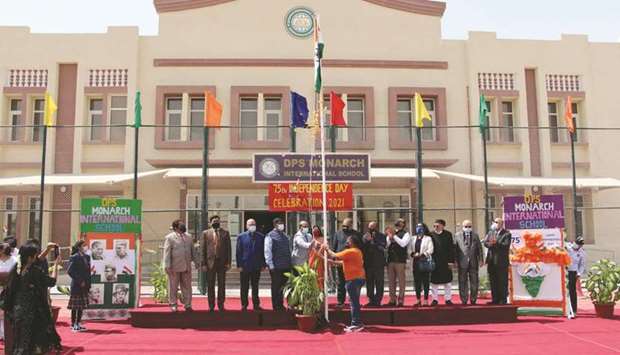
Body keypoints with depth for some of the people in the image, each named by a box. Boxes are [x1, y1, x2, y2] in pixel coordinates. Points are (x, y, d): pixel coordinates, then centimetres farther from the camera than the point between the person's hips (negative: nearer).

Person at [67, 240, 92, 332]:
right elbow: (70, 271, -15)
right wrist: (80, 281, -15)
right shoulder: (74, 258, -10)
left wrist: (88, 284, 9)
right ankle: (73, 325, 7)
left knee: (82, 305, 10)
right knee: (75, 306, 0)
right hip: (76, 285, -7)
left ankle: (78, 324, 19)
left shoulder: (87, 257, 11)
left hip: (84, 285, 7)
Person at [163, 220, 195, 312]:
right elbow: (167, 253, -7)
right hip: (174, 267, -5)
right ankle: (173, 305, 15)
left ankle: (187, 305, 15)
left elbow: (193, 251, 19)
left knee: (187, 287, 8)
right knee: (173, 287, 4)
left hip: (187, 267, 5)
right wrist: (167, 266, -12)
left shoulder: (188, 238, 14)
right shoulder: (169, 237, -3)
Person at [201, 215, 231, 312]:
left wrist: (228, 262, -2)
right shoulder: (205, 233, 4)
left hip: (222, 262, 1)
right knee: (210, 285, 4)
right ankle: (211, 306, 13)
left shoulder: (225, 233, 6)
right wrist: (203, 264, -4)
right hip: (210, 262, -1)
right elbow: (202, 249, 2)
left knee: (222, 285, 5)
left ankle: (221, 305, 14)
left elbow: (229, 248, 5)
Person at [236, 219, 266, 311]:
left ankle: (256, 305, 16)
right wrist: (239, 265, -6)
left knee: (255, 287, 9)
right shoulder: (241, 236, 1)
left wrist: (263, 264, 0)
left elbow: (263, 251, 5)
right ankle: (244, 305, 15)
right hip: (245, 266, -1)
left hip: (256, 266, 1)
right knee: (244, 287, 6)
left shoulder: (261, 237, 4)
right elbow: (239, 252, -1)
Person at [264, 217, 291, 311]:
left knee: (283, 286, 10)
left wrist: (290, 263, 12)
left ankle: (281, 304, 21)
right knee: (276, 286, 3)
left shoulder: (285, 236, 14)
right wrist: (270, 265, -11)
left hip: (286, 266, 5)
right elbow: (267, 251, -7)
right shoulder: (270, 236, -4)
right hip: (276, 266, -5)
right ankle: (276, 306, 13)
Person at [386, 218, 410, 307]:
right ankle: (392, 300, 15)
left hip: (400, 260, -5)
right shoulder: (391, 233, 15)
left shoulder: (405, 234, 3)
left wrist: (394, 236, -12)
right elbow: (386, 245, 7)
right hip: (390, 260, 5)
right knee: (391, 280, 8)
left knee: (401, 280, -2)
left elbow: (403, 243, -13)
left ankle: (401, 299, 3)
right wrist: (390, 237, -9)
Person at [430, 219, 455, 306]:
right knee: (434, 281, 6)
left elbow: (451, 248, 0)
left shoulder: (448, 234, 2)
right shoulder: (431, 235, 0)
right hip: (434, 262, 0)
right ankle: (435, 299, 16)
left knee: (447, 281, 7)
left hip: (445, 262, 0)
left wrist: (451, 261, -6)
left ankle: (448, 299, 17)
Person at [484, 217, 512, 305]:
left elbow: (506, 245, -14)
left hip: (502, 261, -6)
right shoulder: (491, 233, 15)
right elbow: (485, 243, 4)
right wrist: (491, 244, -16)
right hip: (492, 261, 6)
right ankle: (495, 299, 16)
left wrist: (496, 243, -20)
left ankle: (503, 300, 6)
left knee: (502, 282, -1)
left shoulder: (507, 234, -3)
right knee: (493, 281, 9)